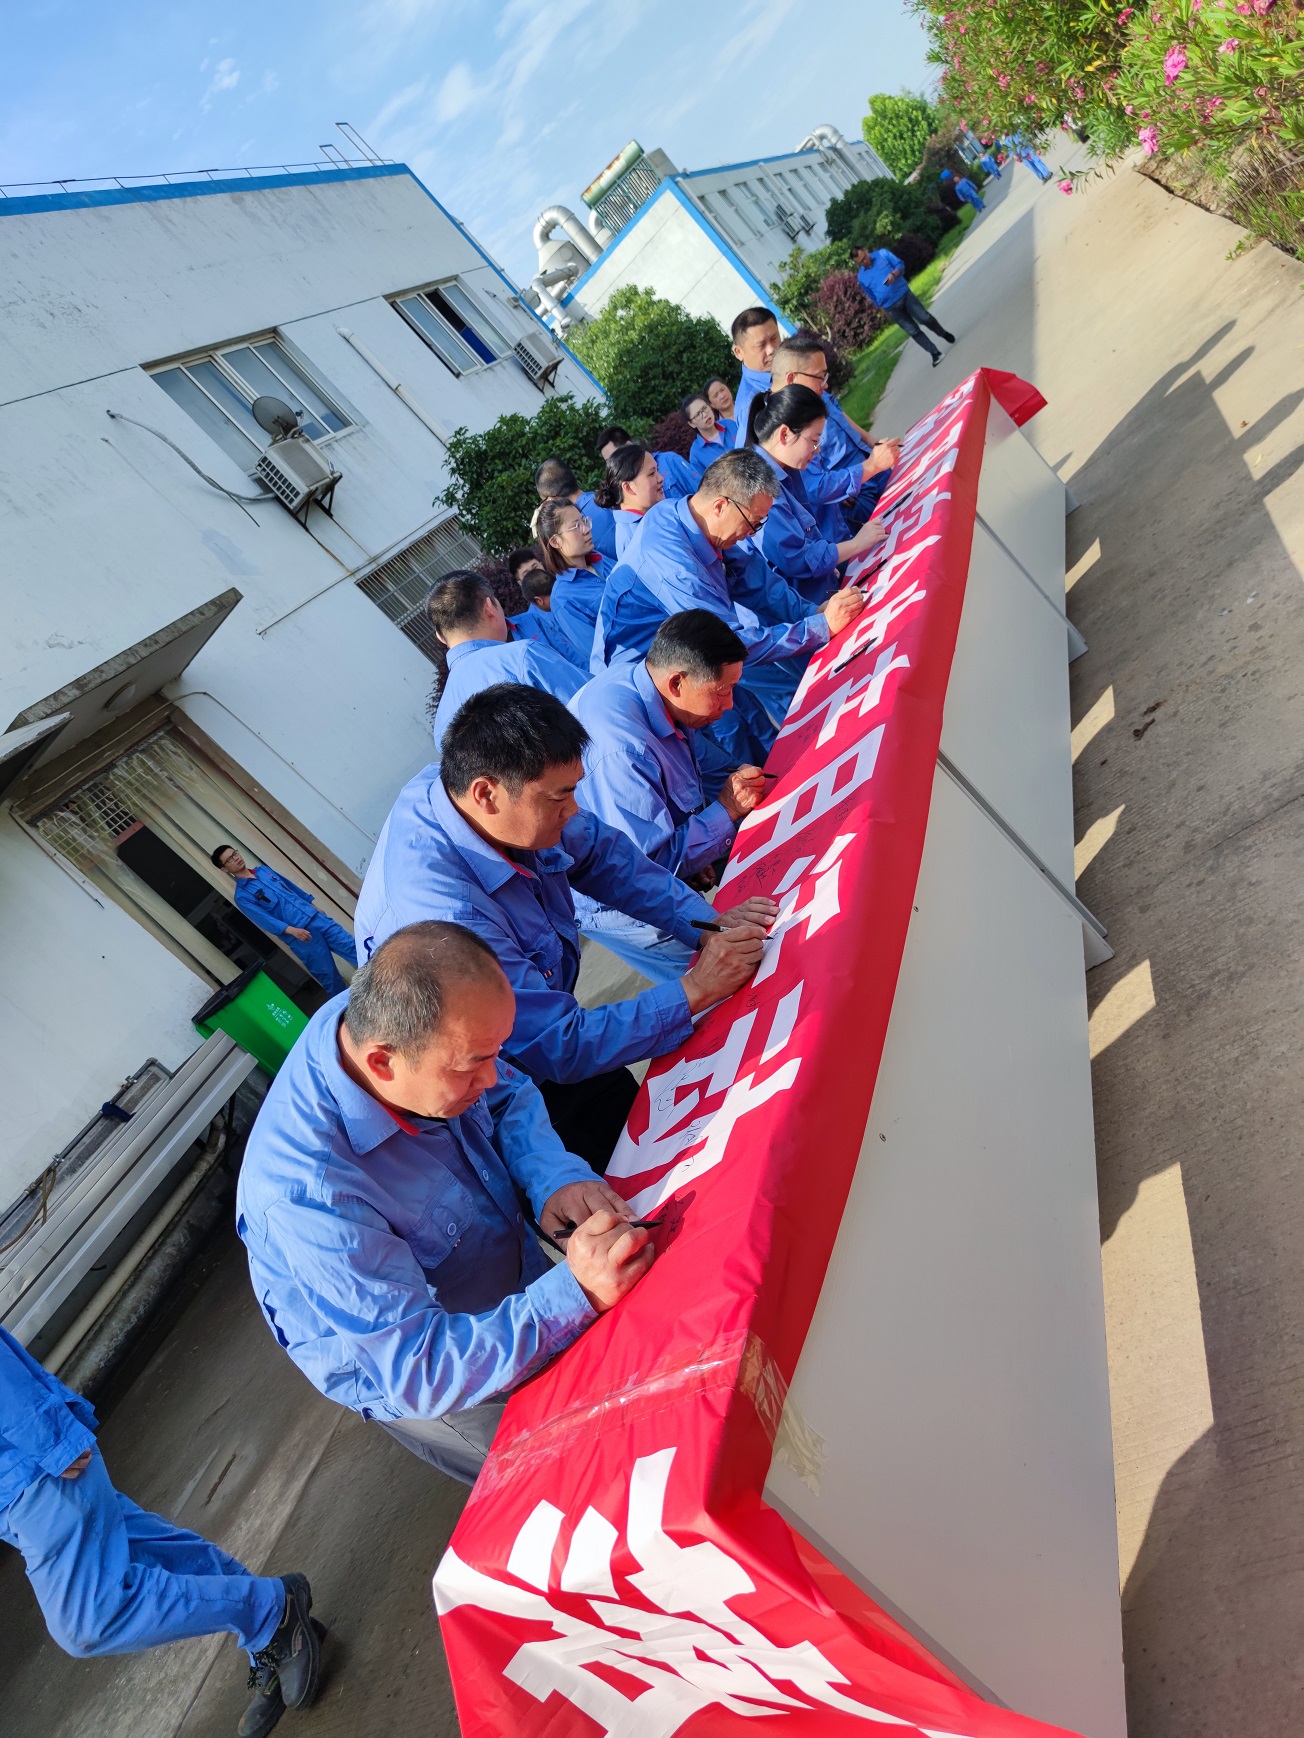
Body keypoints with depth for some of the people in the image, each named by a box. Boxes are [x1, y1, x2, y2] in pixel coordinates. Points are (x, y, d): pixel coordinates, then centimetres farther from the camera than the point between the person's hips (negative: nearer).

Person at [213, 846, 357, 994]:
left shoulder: (263, 869, 16)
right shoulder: (241, 896, -4)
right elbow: (263, 919, -15)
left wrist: (313, 906, 26)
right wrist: (291, 930, -28)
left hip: (315, 917, 6)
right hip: (299, 936, -6)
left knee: (355, 948, 0)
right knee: (330, 977, -1)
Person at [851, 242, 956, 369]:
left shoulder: (882, 253, -1)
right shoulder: (861, 278, -1)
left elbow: (900, 265, 1)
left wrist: (893, 274, -21)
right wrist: (884, 311, 13)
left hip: (904, 294, 0)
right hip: (891, 307, 0)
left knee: (925, 318, -3)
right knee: (913, 331, -1)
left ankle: (944, 334, 26)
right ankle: (935, 354, 8)